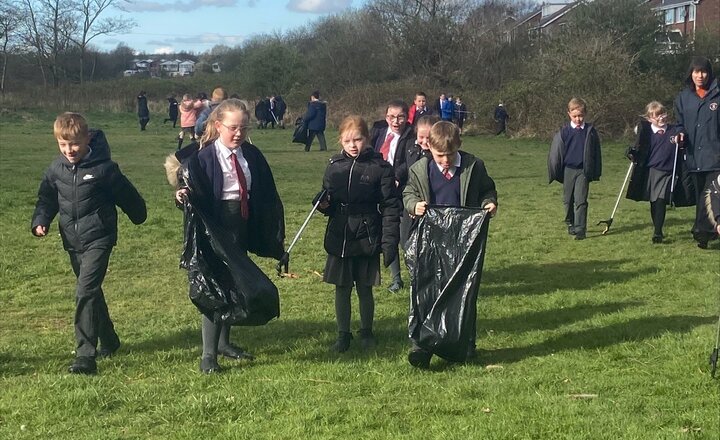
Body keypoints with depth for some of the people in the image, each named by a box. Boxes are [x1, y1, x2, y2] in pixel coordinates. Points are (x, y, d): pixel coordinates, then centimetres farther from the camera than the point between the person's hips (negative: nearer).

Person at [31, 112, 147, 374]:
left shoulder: (104, 168, -13)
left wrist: (139, 216, 15)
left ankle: (85, 355, -18)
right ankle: (109, 341, 38)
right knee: (92, 293, 18)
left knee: (85, 292, -18)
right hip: (73, 242, 6)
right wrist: (40, 221, -4)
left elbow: (126, 195, 2)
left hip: (98, 239, -6)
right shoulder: (56, 170, 2)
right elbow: (47, 199, 13)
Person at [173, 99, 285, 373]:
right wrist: (182, 195, -36)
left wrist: (275, 231, 10)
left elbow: (267, 196, 11)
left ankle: (224, 342, 32)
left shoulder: (252, 155, 5)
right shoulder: (204, 156, -11)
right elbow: (194, 192, -14)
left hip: (243, 228, 6)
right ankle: (208, 354, -1)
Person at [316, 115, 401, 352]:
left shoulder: (380, 167, -7)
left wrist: (389, 242, -13)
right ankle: (343, 335, 22)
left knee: (365, 288, 8)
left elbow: (390, 207, -8)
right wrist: (323, 204, -11)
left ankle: (366, 332, 28)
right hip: (339, 237, 3)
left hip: (367, 238, -3)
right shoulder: (334, 166, 4)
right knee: (341, 288, 9)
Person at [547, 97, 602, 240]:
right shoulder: (564, 131, -4)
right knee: (568, 200, 13)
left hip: (583, 170, -2)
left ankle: (580, 230, -8)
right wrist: (556, 172, 3)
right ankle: (570, 224, 31)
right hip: (568, 170, 2)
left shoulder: (590, 131, -3)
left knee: (580, 200, -7)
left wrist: (595, 173, 4)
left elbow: (596, 152, 4)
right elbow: (556, 152, 2)